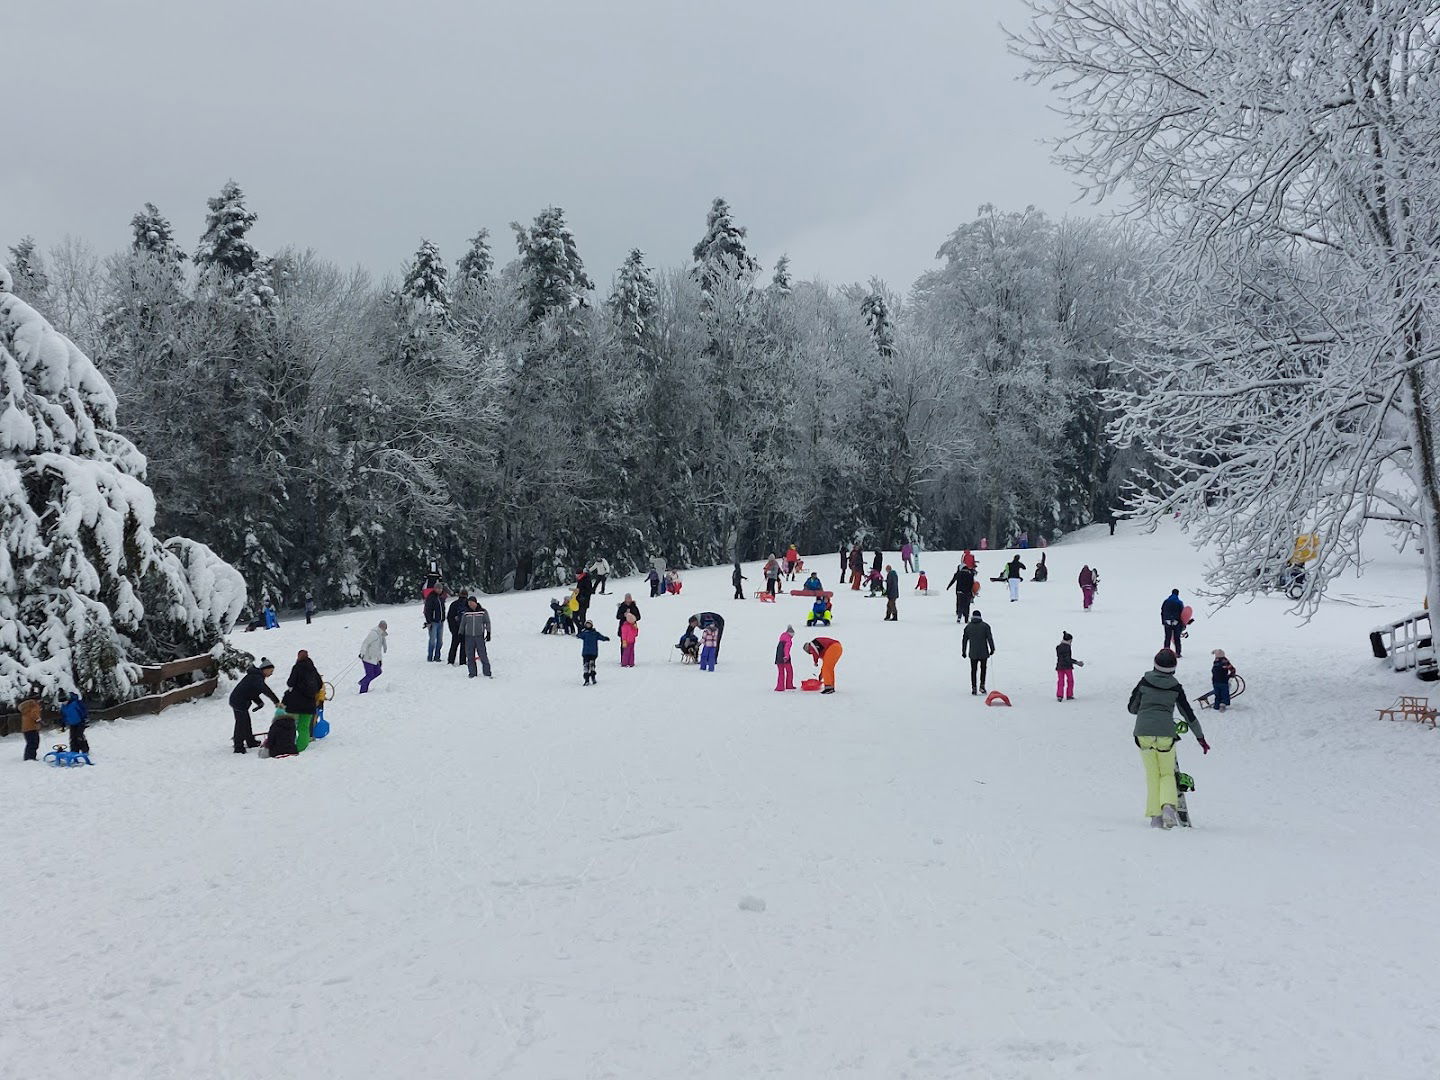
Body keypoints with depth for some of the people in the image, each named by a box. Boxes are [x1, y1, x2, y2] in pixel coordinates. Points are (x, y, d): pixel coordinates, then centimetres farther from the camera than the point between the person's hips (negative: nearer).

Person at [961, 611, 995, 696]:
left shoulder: (968, 626, 2)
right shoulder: (985, 626, -4)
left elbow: (964, 639, 5)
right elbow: (989, 638, -7)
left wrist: (963, 651, 13)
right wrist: (992, 649, 2)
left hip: (973, 653, 1)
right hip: (984, 652, -1)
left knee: (973, 670, 9)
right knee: (983, 668, 15)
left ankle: (974, 688, 5)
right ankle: (982, 686, 7)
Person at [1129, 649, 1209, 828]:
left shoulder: (1144, 681, 4)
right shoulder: (1175, 687, 3)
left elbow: (1132, 708, 10)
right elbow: (1188, 714, 9)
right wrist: (1201, 737, 17)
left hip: (1143, 732, 1)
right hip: (1165, 733, 0)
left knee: (1152, 775, 11)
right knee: (1167, 774, 12)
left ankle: (1155, 814, 4)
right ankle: (1168, 805, -13)